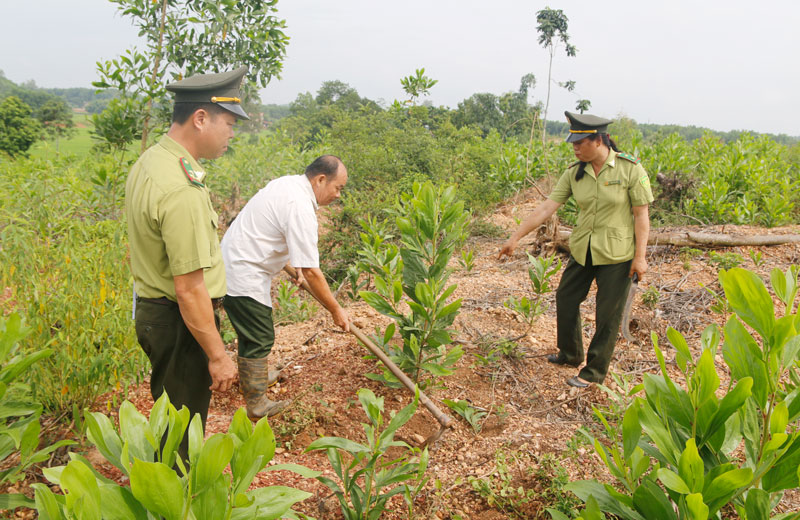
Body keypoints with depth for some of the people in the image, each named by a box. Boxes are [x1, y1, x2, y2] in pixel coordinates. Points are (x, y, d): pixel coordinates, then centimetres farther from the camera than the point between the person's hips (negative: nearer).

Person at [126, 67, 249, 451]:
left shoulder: (147, 162, 4)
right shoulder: (182, 190, -28)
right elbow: (189, 289, -27)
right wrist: (218, 356, -19)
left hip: (151, 310, 10)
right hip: (179, 322, -10)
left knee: (171, 414, 26)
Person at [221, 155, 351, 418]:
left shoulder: (288, 183, 5)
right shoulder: (300, 208, -26)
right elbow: (311, 271, -25)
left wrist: (295, 263, 23)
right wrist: (336, 310, -15)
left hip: (232, 265, 10)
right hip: (243, 278, -10)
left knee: (252, 332, 25)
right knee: (259, 338, 2)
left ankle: (253, 375, 45)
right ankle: (256, 404, 16)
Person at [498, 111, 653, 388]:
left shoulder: (630, 169, -13)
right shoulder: (575, 173, -2)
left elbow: (641, 215, -10)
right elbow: (546, 207, -5)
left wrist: (640, 256, -13)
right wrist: (515, 237, -9)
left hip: (616, 253, -5)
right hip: (583, 250, 5)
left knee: (607, 314, 3)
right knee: (565, 298, 16)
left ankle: (594, 371, 20)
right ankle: (570, 354, 38)